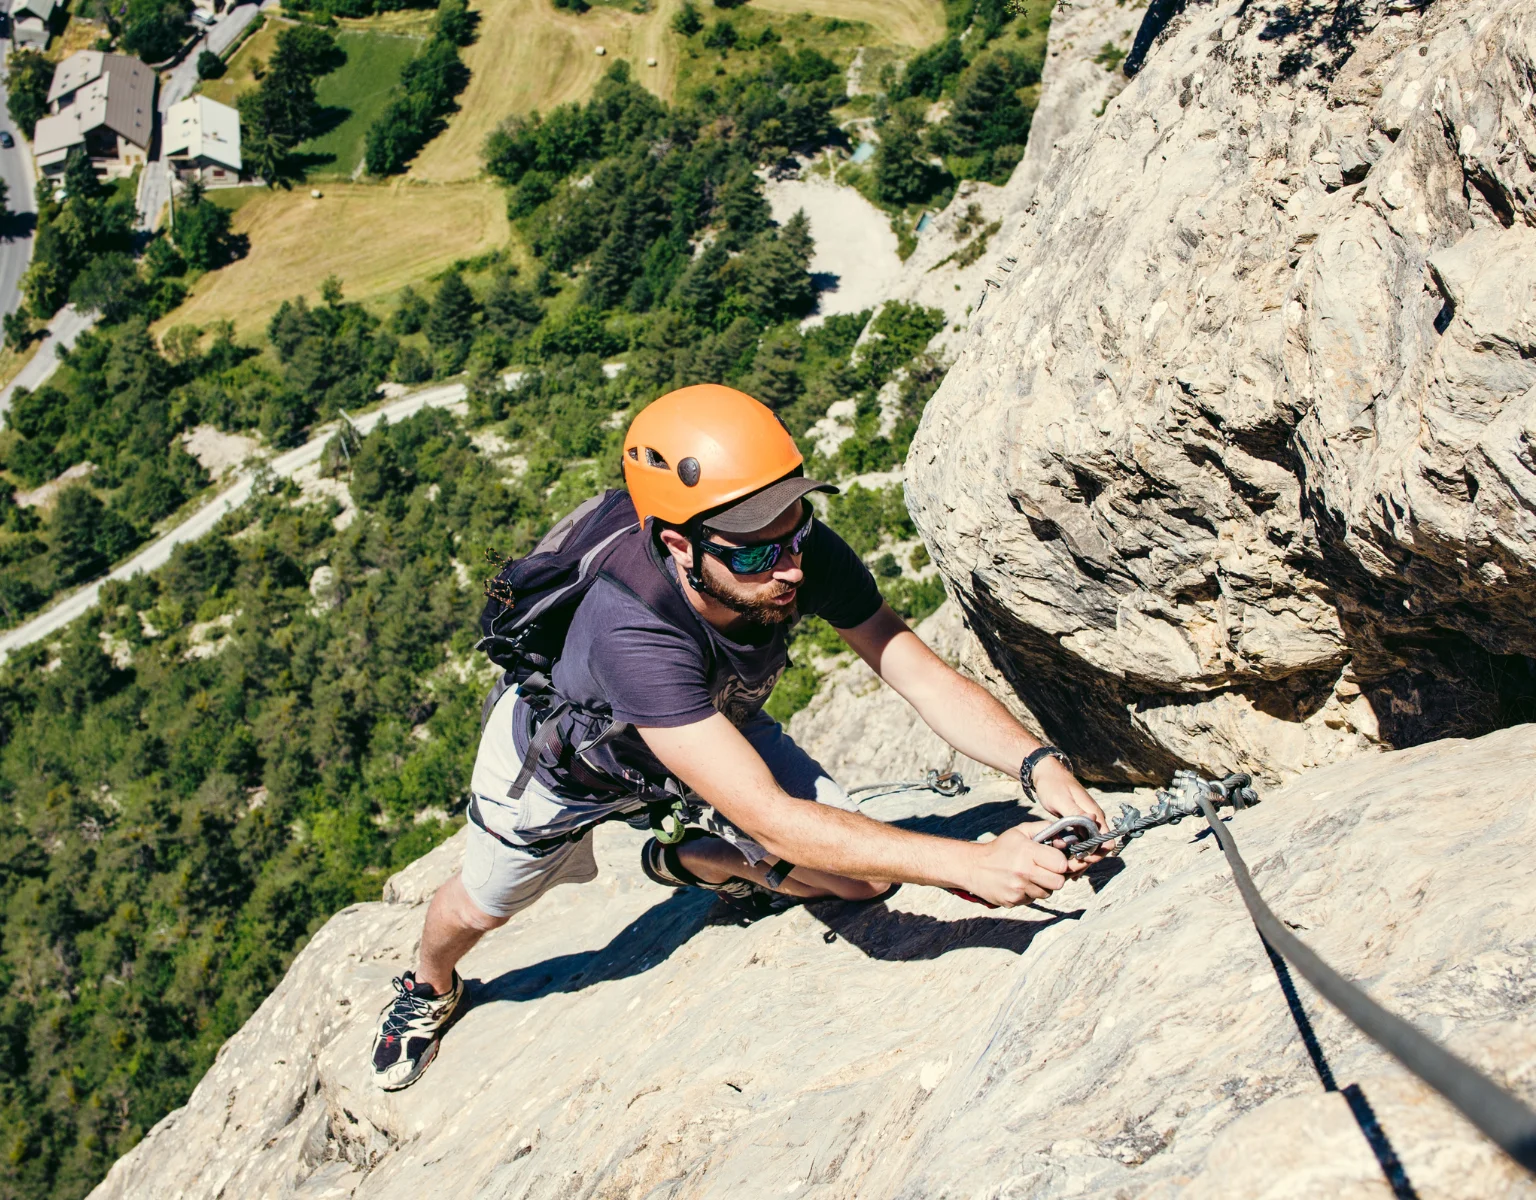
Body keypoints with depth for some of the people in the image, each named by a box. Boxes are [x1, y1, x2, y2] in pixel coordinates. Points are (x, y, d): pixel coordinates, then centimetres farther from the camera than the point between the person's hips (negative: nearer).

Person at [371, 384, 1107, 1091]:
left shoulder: (807, 558, -34)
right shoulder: (631, 630, -49)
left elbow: (929, 679, -30)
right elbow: (774, 819, -52)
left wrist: (1039, 764, -48)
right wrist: (970, 862, -56)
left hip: (718, 726, 4)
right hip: (565, 749, -3)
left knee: (865, 876, -8)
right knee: (480, 908, 22)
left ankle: (691, 859, 21)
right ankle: (430, 988, 60)